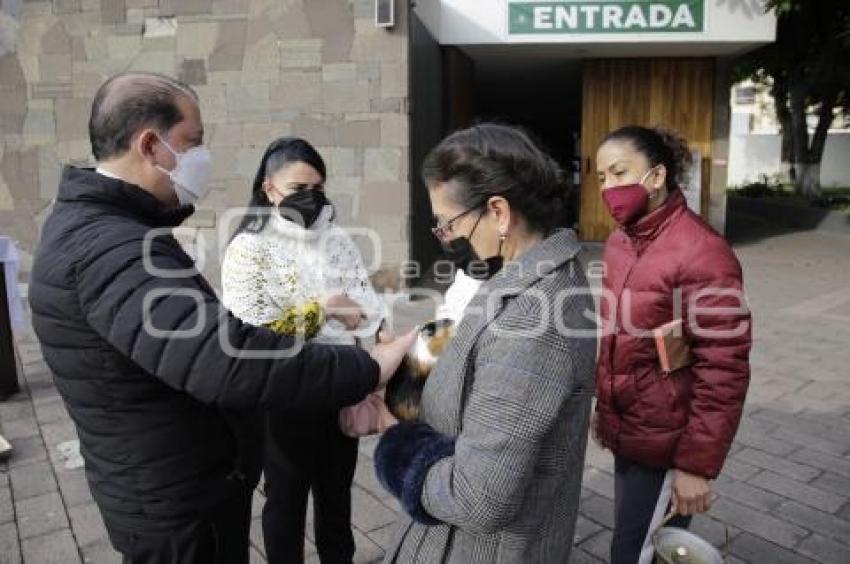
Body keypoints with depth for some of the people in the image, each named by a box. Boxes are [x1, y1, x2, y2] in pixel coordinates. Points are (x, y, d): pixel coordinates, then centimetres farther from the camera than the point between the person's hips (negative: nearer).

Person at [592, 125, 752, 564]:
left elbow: (723, 371, -21)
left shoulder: (700, 252, -21)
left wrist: (698, 464, -18)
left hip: (666, 442, -7)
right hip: (626, 431, 7)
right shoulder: (620, 241, 4)